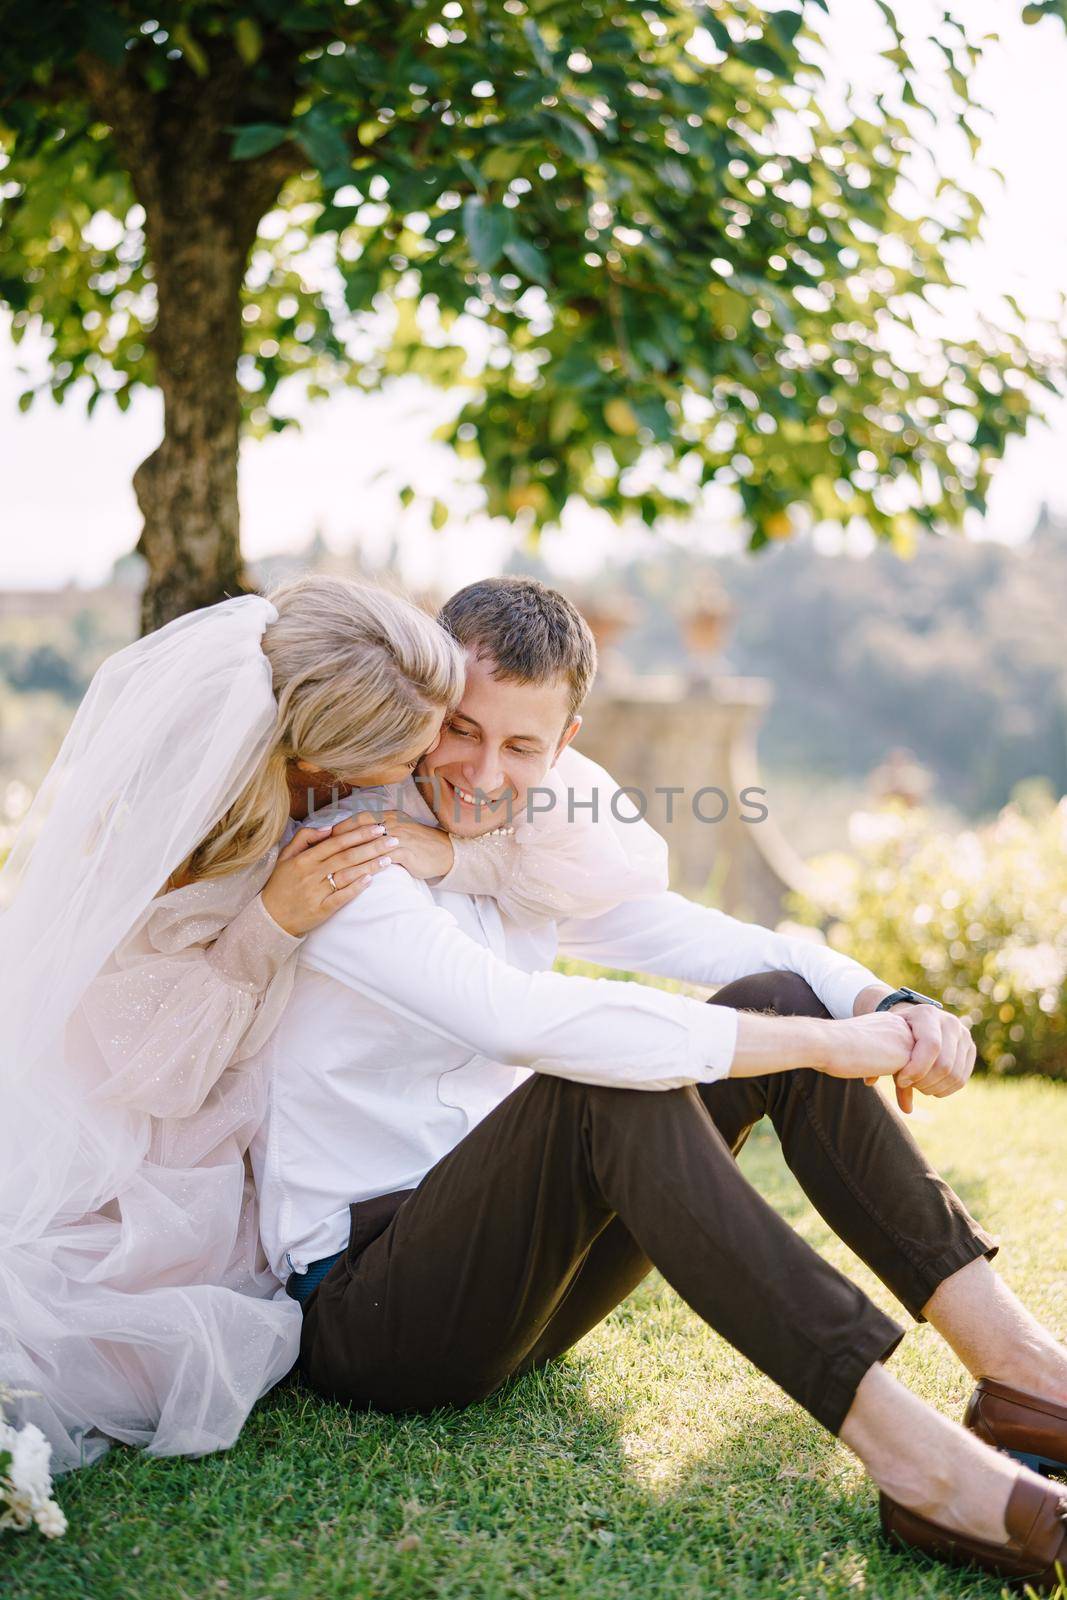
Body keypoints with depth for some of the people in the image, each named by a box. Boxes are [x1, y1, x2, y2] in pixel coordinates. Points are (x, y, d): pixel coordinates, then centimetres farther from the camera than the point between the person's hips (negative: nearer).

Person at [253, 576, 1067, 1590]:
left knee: (780, 1001, -8)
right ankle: (903, 1450, -36)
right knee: (610, 1080, -34)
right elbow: (523, 1016, -30)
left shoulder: (529, 859, 10)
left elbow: (718, 944, 5)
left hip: (514, 1277, 7)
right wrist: (821, 1046, -27)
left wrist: (892, 1006, -15)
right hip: (363, 1308, -7)